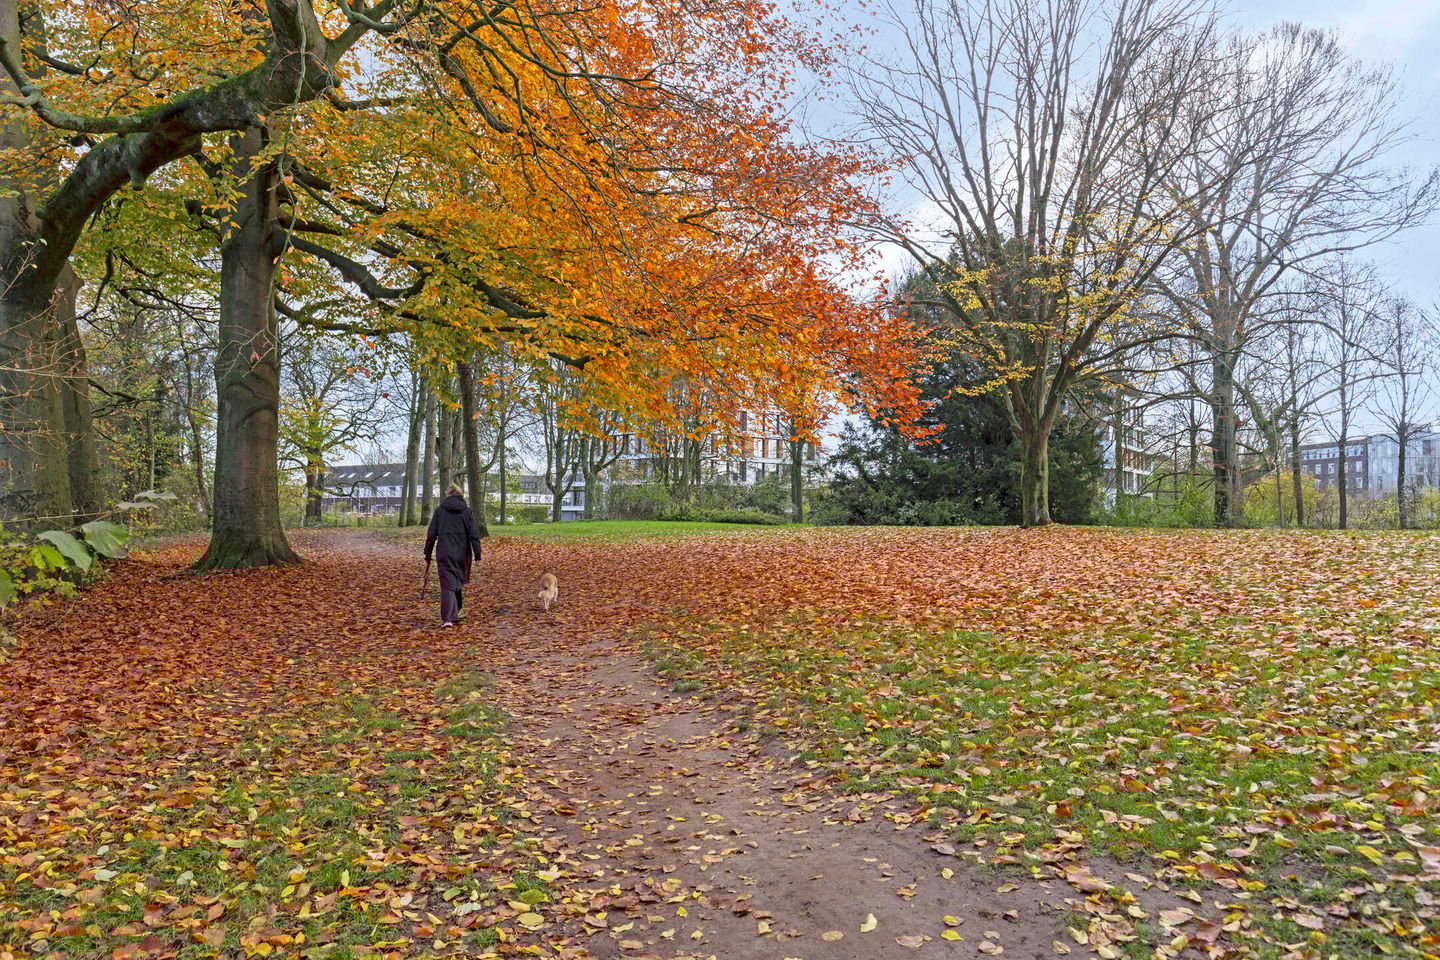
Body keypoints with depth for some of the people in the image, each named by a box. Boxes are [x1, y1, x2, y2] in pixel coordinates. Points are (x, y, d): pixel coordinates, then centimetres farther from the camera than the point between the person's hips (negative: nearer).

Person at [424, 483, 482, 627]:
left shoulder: (440, 511, 3)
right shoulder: (466, 511, 1)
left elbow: (431, 535, 3)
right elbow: (474, 535, -4)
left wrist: (427, 556, 9)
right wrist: (478, 556, -2)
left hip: (444, 554, -1)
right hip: (462, 555, 1)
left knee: (447, 585, -2)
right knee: (459, 583, 18)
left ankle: (447, 619, -14)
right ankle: (456, 613, 31)